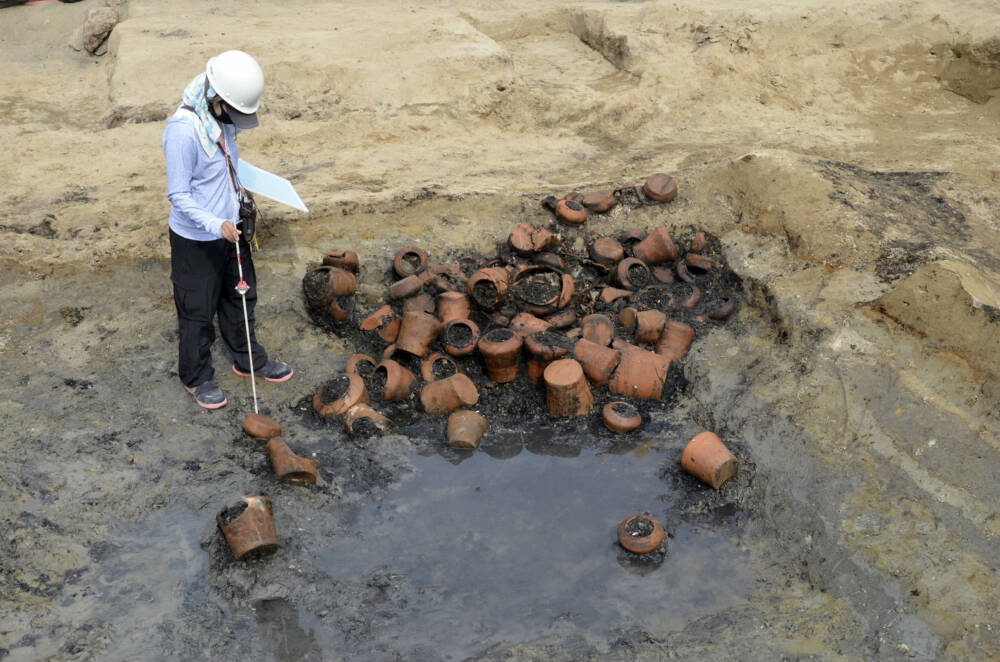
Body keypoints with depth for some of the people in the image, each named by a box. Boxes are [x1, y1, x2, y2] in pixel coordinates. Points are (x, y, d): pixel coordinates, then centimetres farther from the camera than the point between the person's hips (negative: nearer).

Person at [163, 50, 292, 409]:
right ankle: (196, 377, 32)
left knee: (241, 297, 24)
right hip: (196, 240, -8)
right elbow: (179, 196, -25)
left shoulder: (222, 118, -3)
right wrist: (216, 225, -34)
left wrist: (241, 198, 14)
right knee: (198, 311, 11)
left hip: (231, 230, 8)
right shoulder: (183, 130, -29)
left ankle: (248, 360, 45)